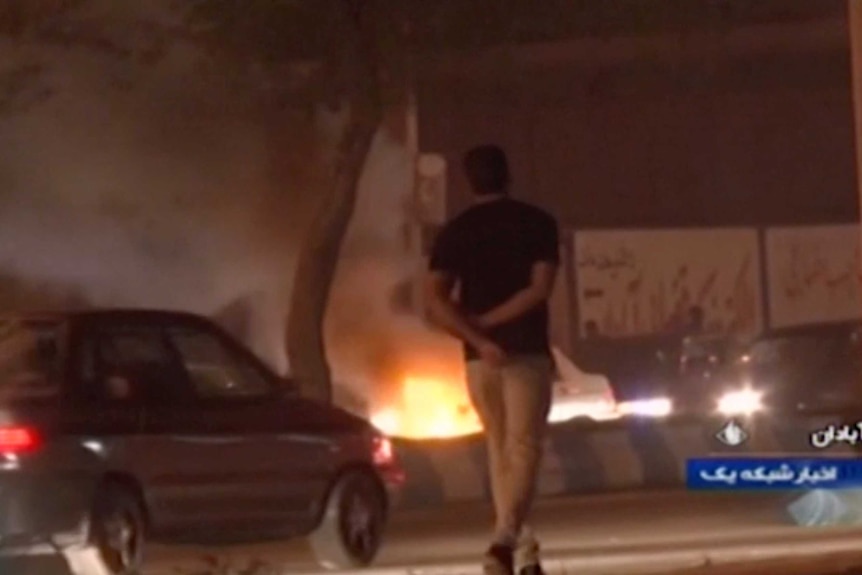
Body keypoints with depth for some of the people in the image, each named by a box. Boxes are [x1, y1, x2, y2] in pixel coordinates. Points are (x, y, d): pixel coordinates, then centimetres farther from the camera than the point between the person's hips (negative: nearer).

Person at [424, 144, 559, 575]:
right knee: (523, 449, -7)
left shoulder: (454, 232, 5)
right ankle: (505, 540, -29)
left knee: (500, 451, 15)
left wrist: (477, 338, -14)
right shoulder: (537, 224, 0)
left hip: (479, 357, 3)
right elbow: (539, 289, -11)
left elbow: (435, 302, -8)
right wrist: (487, 321, -7)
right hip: (526, 351, -3)